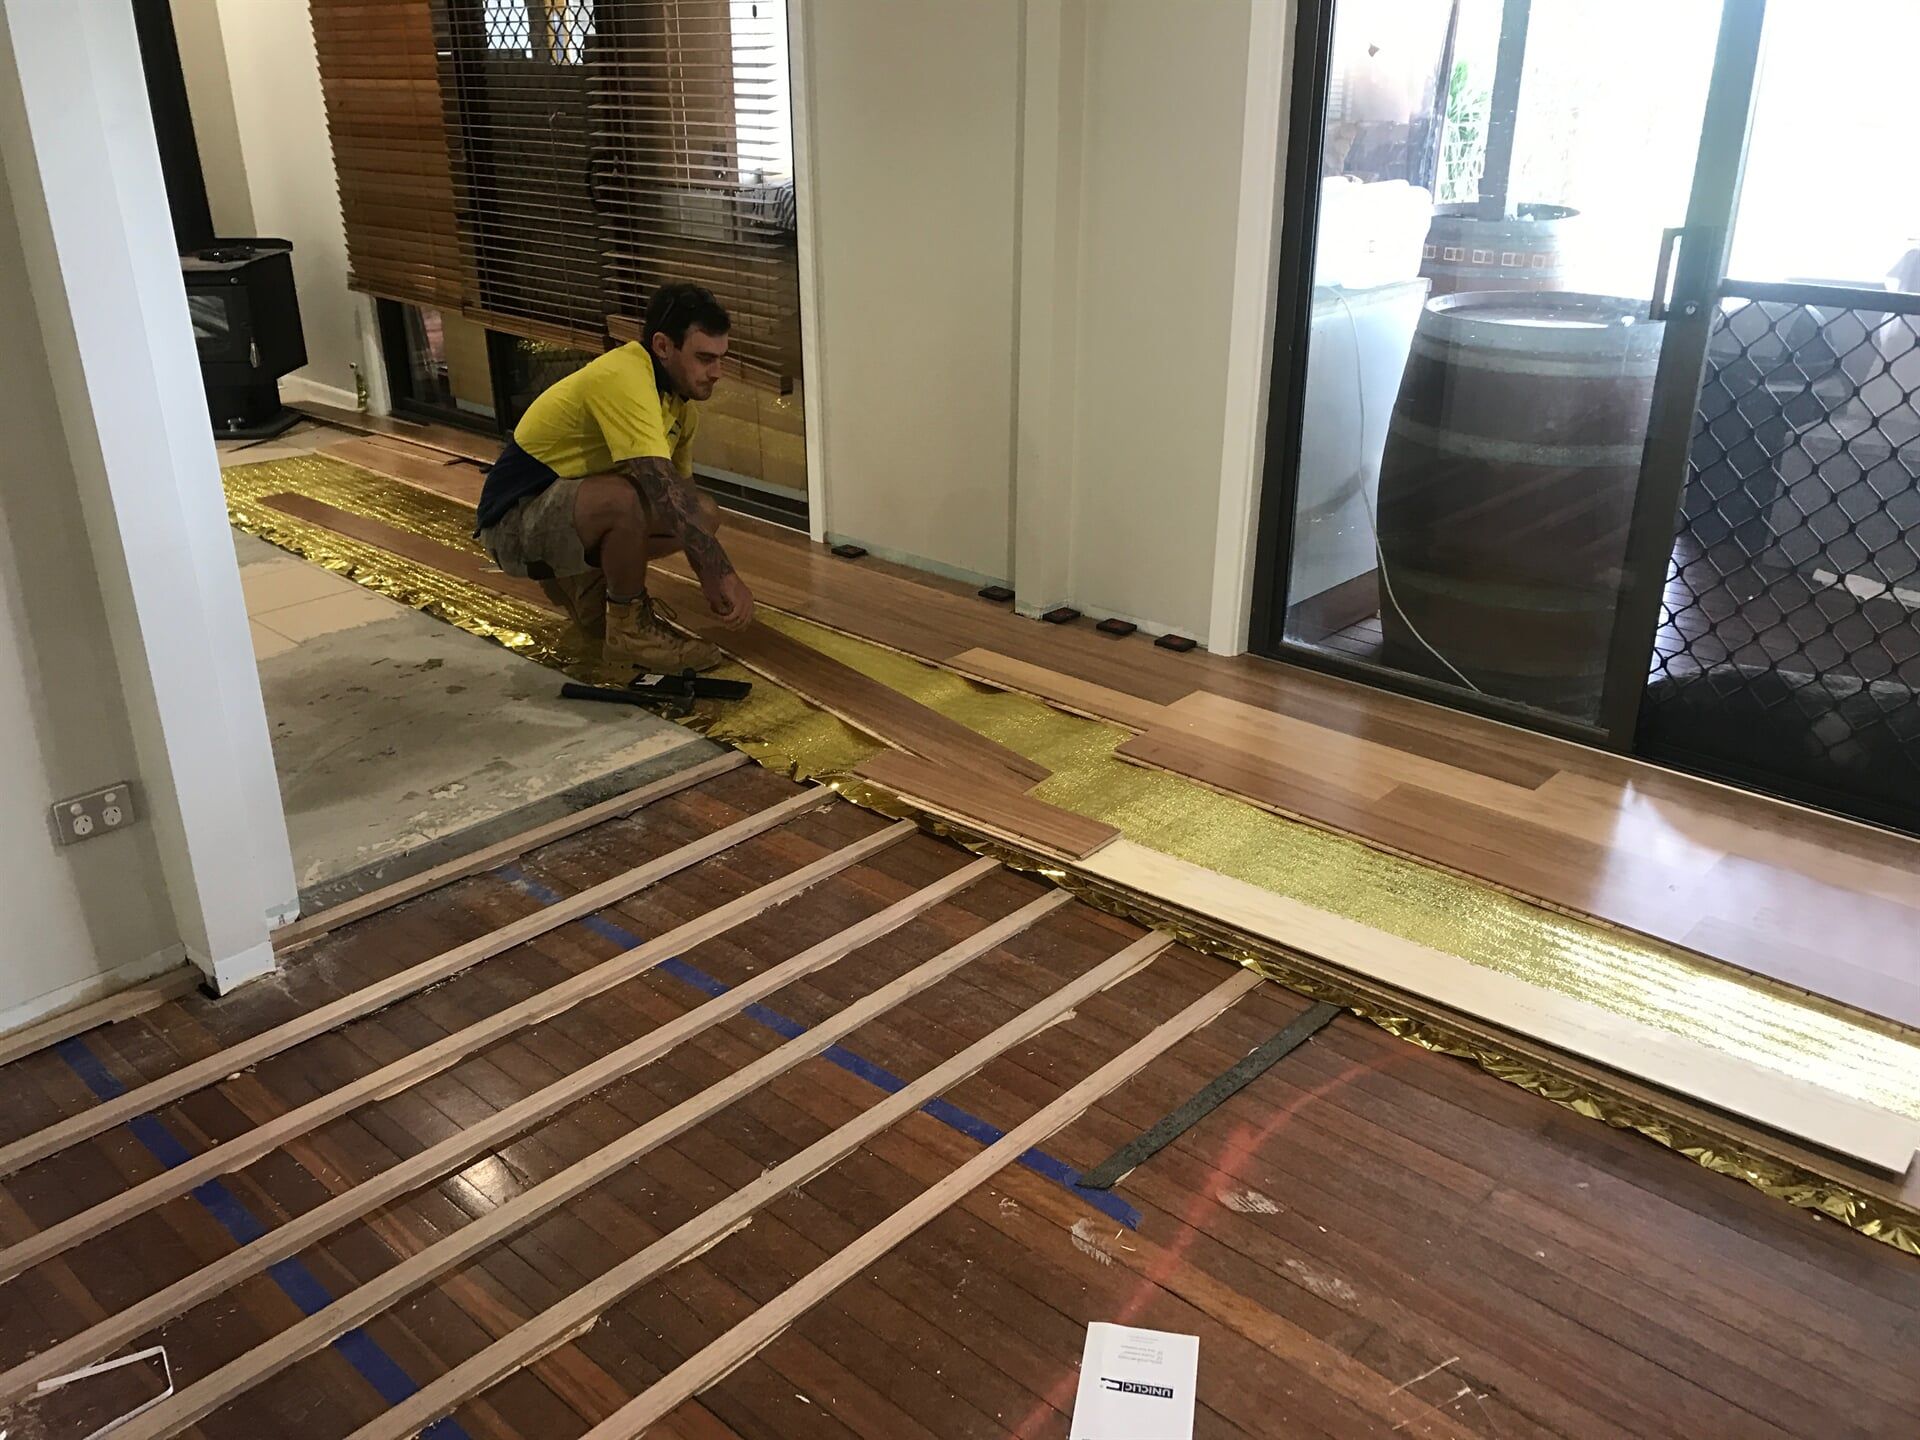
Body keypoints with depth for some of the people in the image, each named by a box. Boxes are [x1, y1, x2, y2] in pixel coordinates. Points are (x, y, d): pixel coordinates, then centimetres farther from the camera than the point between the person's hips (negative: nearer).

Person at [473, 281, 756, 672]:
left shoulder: (682, 394, 4)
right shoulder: (623, 379, -26)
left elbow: (682, 488, 14)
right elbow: (664, 489, -37)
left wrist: (711, 580, 8)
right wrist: (725, 576, -38)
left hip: (570, 505, 9)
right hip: (515, 521, -9)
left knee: (704, 515, -3)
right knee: (622, 498, -37)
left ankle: (584, 583, 11)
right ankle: (630, 629, -14)